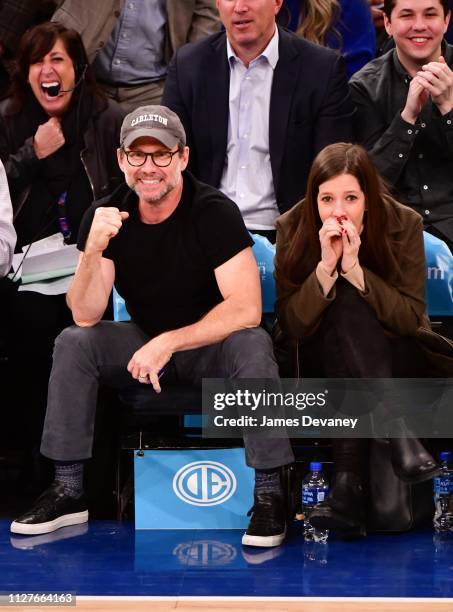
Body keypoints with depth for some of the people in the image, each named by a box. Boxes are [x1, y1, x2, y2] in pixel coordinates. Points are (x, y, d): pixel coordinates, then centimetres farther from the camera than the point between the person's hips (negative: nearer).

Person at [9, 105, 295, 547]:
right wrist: (93, 250, -32)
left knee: (254, 345, -34)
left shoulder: (215, 212, -19)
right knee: (72, 342, -19)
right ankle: (68, 490, -11)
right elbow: (86, 316, -14)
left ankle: (268, 494, -25)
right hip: (144, 345, 4)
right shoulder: (105, 216, -8)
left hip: (212, 346, -3)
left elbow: (246, 309, -26)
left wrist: (168, 342, -32)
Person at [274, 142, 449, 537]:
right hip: (326, 361, 1)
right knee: (344, 303, -31)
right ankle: (400, 434, -42)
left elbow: (413, 318, -16)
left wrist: (354, 269, -28)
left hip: (394, 357, 0)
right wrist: (325, 267, -28)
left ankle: (348, 482, -43)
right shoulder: (293, 229, -10)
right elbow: (292, 326, -14)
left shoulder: (404, 224, -12)